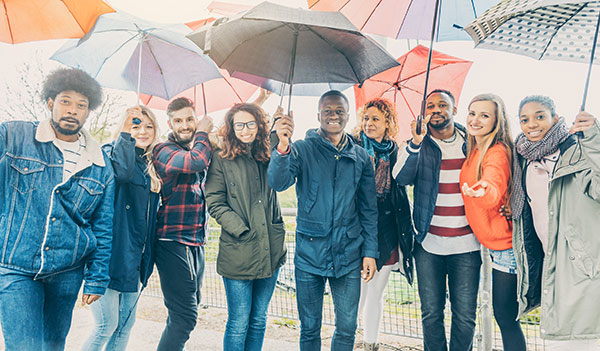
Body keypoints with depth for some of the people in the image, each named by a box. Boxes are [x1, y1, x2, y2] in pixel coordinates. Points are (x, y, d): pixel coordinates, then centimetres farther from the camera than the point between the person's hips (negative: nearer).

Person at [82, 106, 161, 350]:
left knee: (126, 323, 14)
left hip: (134, 257, 7)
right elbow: (123, 171, -31)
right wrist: (125, 134, -31)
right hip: (112, 253, -7)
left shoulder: (149, 165, 15)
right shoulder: (111, 152, -4)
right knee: (107, 325, -3)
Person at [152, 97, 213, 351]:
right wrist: (203, 133, -9)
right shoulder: (165, 151, -10)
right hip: (173, 242, -8)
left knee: (188, 309, 17)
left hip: (196, 243, 8)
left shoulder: (197, 149, 16)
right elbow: (196, 161, -28)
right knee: (184, 315, -9)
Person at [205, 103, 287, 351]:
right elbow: (214, 203, -6)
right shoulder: (222, 159, -2)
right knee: (238, 323, 3)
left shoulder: (266, 157, 11)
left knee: (259, 321, 15)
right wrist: (242, 230, -13)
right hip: (238, 254, -4)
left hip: (270, 253, 5)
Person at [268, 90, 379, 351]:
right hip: (310, 253, -2)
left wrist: (370, 251, 5)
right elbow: (278, 183, -20)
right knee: (310, 328, 10)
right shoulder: (301, 150, -2)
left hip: (348, 254, 2)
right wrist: (282, 146, -37)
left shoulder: (360, 157, 6)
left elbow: (368, 209, 10)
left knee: (347, 328, 10)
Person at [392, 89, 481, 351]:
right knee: (431, 313, 10)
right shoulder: (419, 145, 3)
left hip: (466, 244, 0)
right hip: (428, 244, 0)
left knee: (465, 316, 6)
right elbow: (401, 177, -14)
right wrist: (416, 142, -26)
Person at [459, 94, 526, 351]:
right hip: (495, 243, 9)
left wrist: (483, 191, -59)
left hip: (505, 244, -9)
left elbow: (494, 191, -39)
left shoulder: (497, 152, -19)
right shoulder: (473, 151, 8)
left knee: (505, 315, 0)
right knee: (503, 313, 17)